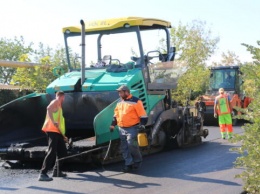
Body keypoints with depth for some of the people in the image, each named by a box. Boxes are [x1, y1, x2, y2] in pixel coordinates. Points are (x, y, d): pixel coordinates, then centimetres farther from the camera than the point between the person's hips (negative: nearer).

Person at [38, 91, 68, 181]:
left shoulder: (59, 106, 27)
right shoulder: (55, 101, 0)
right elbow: (48, 108, -24)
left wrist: (63, 135, 27)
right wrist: (53, 121, -35)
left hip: (57, 132, 10)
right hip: (52, 130, -10)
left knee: (63, 152, 13)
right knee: (52, 152, -17)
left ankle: (56, 171, 23)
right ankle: (43, 174, -21)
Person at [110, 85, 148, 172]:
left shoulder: (135, 101, -7)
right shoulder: (119, 102, 15)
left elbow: (143, 115, -9)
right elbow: (116, 115, 24)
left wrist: (142, 125, -17)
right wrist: (113, 124, 18)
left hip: (132, 128, -7)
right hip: (121, 129, 7)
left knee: (131, 145, -15)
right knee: (124, 147, 6)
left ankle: (137, 160, 8)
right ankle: (128, 164, 16)